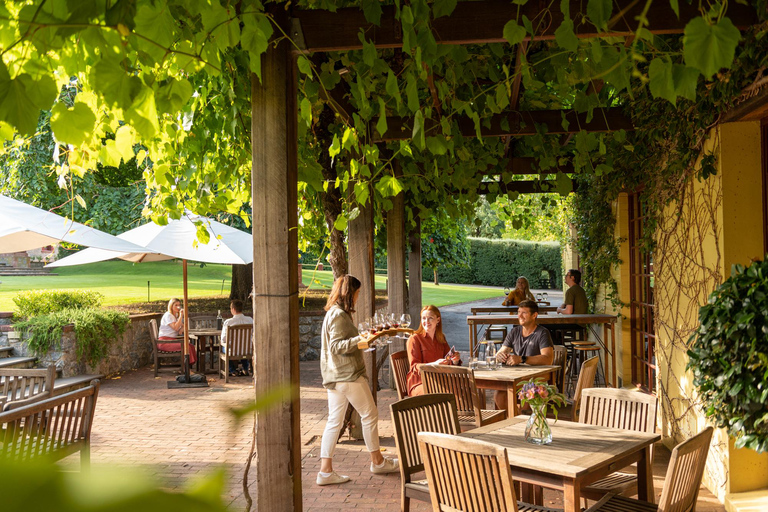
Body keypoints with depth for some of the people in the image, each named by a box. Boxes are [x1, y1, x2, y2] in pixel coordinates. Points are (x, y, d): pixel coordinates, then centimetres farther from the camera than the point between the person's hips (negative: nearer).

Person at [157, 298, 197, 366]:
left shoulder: (177, 316, 18)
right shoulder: (168, 315, -9)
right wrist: (181, 315, -19)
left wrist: (181, 330, -3)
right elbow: (175, 328, -20)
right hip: (164, 341, -8)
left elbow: (183, 326, 21)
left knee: (190, 346, -16)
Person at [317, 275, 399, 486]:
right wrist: (360, 339, -31)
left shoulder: (333, 313, 15)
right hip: (348, 374, -10)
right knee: (370, 415, 5)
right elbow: (336, 346, -22)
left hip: (334, 376, 10)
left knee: (334, 421, 7)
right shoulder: (339, 315, -15)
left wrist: (362, 339, 34)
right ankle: (377, 461, 19)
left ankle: (325, 471, 6)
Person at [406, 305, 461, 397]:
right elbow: (414, 367, -10)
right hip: (420, 383, -6)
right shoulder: (414, 338, -2)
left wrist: (455, 360, -11)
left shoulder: (441, 338, 16)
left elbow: (448, 360, 15)